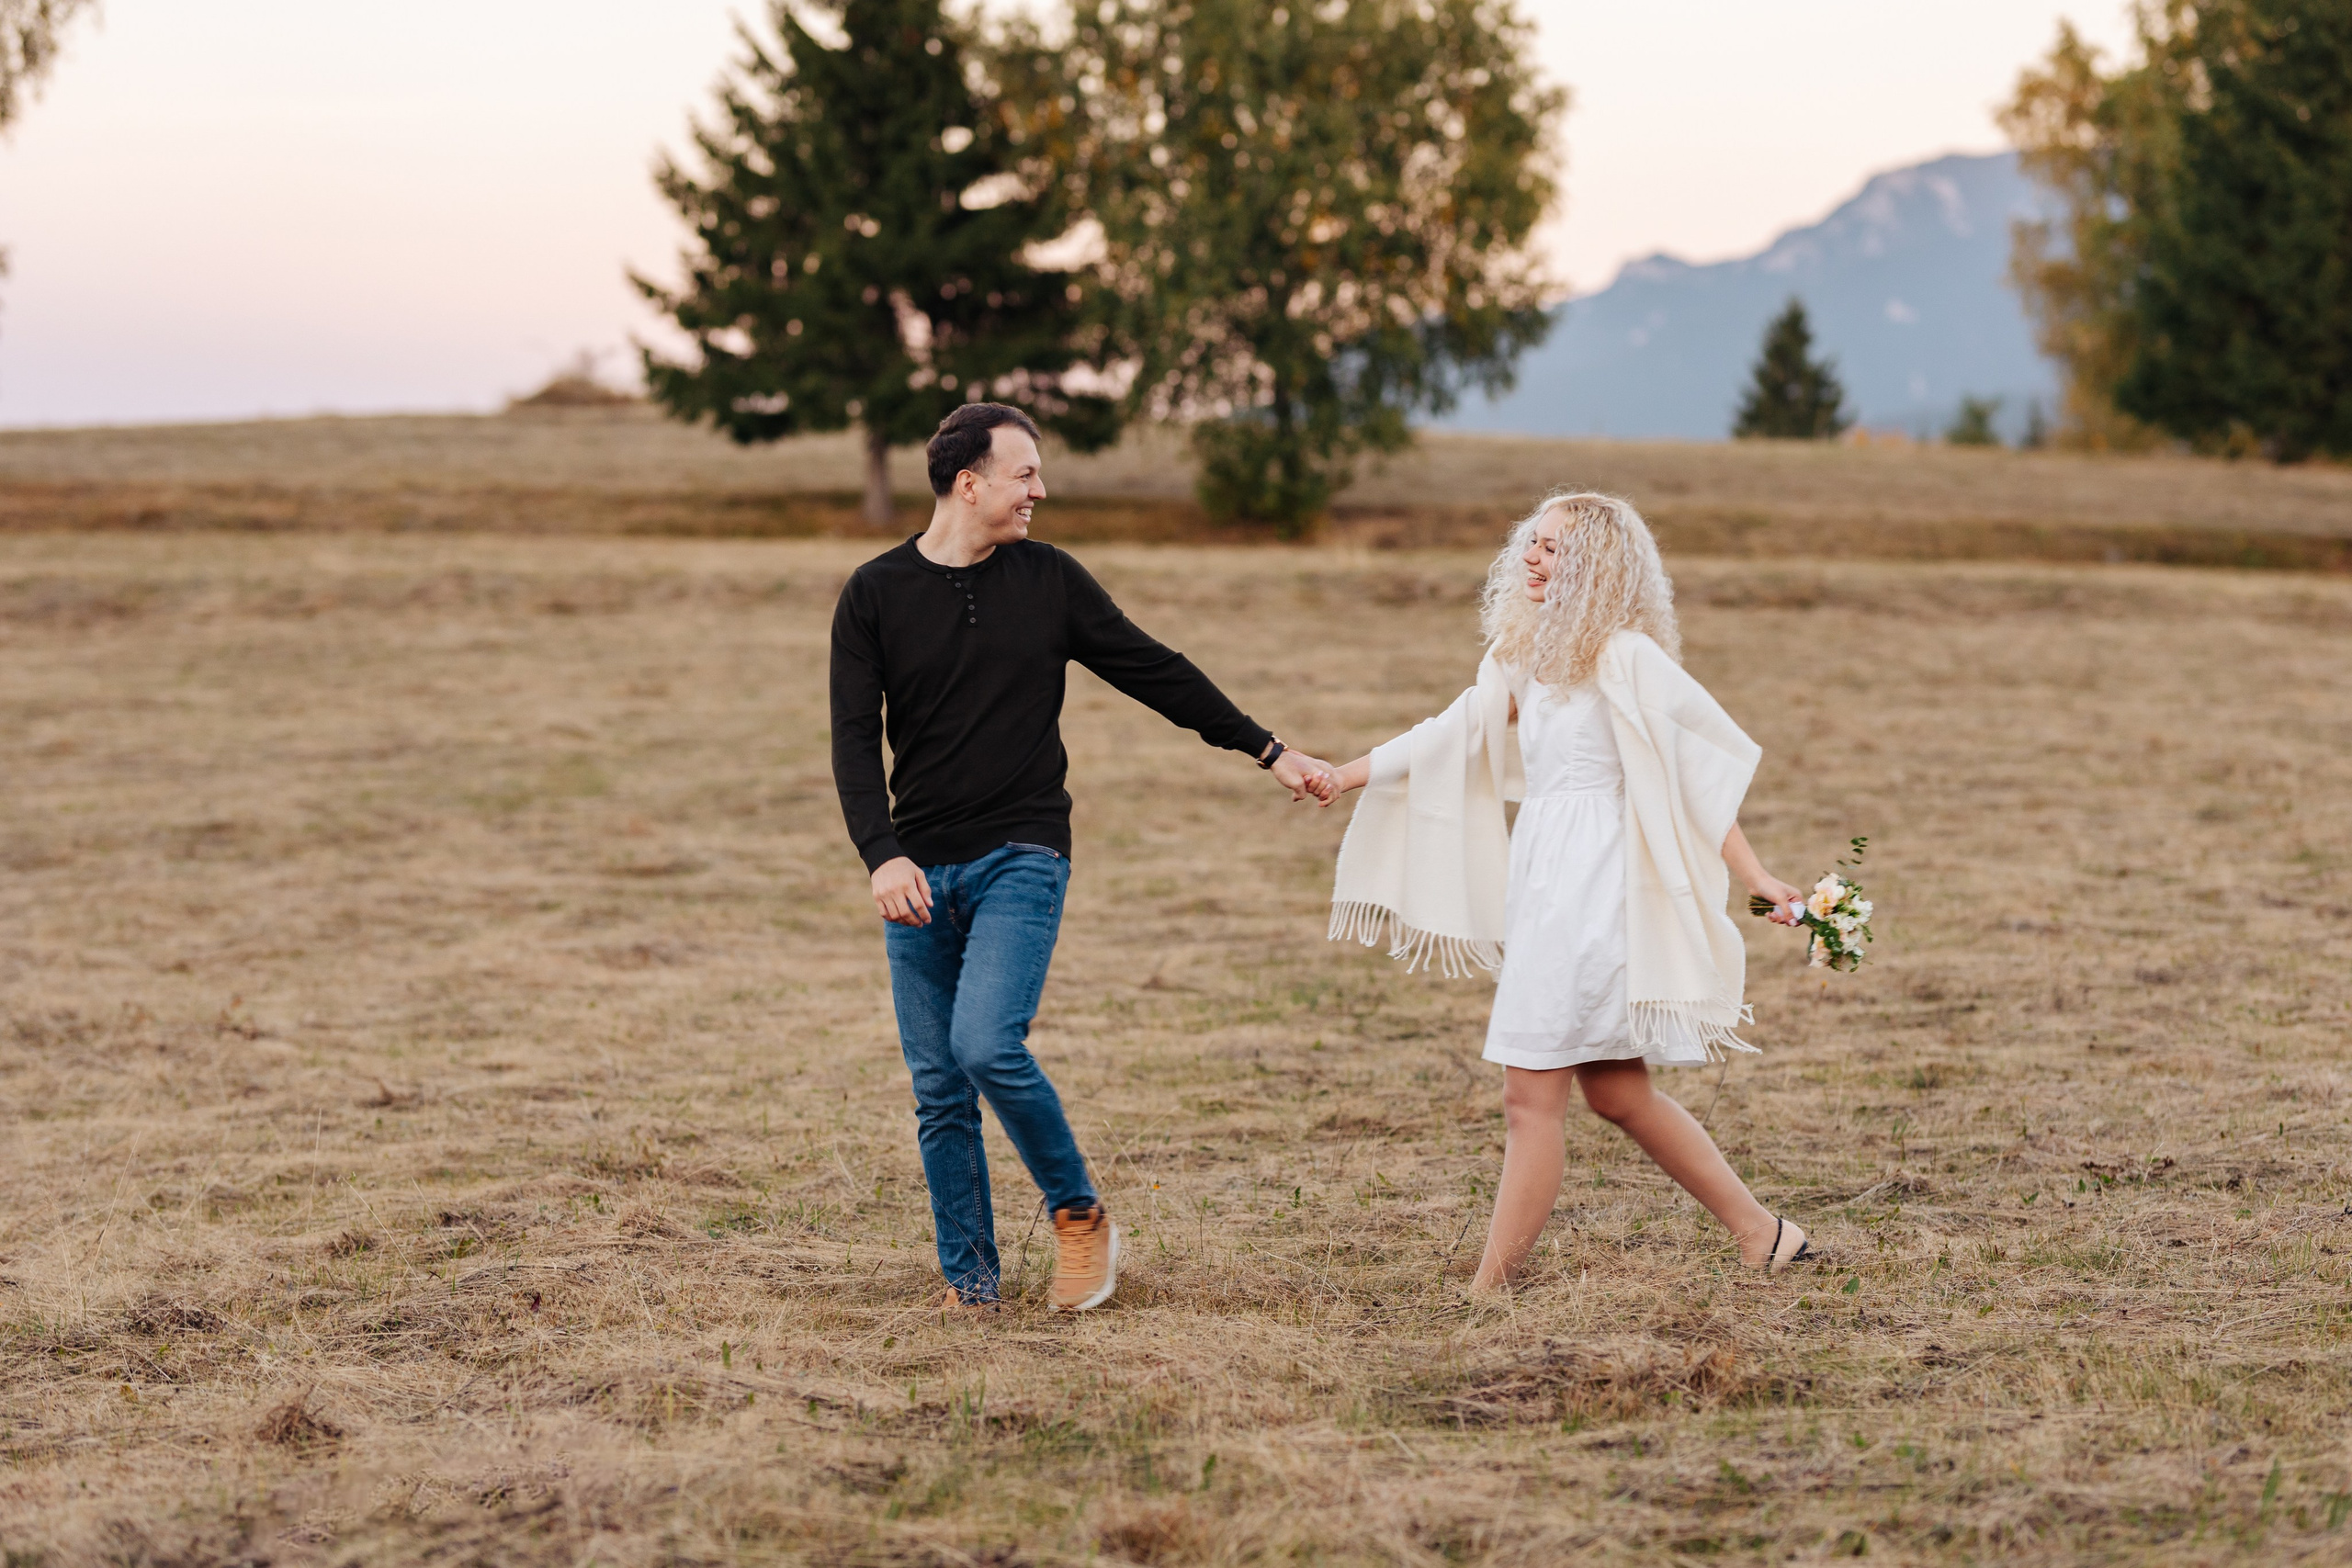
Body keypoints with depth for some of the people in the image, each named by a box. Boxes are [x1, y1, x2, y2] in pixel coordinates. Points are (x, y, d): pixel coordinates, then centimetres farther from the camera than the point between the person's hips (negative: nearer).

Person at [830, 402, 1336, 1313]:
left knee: (987, 1044, -21)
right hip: (919, 870, 1)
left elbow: (1154, 674, 12)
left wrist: (1269, 753, 13)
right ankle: (970, 1286, 11)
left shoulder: (1049, 581, 6)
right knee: (939, 1089, 1)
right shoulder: (875, 594, 3)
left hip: (1021, 860, -1)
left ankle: (1077, 1211, 1)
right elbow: (856, 740, -3)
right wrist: (882, 855, -18)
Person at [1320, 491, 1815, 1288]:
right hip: (1546, 888, 9)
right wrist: (1339, 775, 24)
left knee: (1532, 1094, -6)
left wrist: (1757, 877, -15)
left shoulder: (1625, 659, -11)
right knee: (1616, 1093, 13)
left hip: (1593, 887, -9)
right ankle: (1761, 1233, 22)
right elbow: (1448, 737, 22)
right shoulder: (1527, 659, 13)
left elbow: (1700, 771, -11)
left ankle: (1491, 1286, -1)